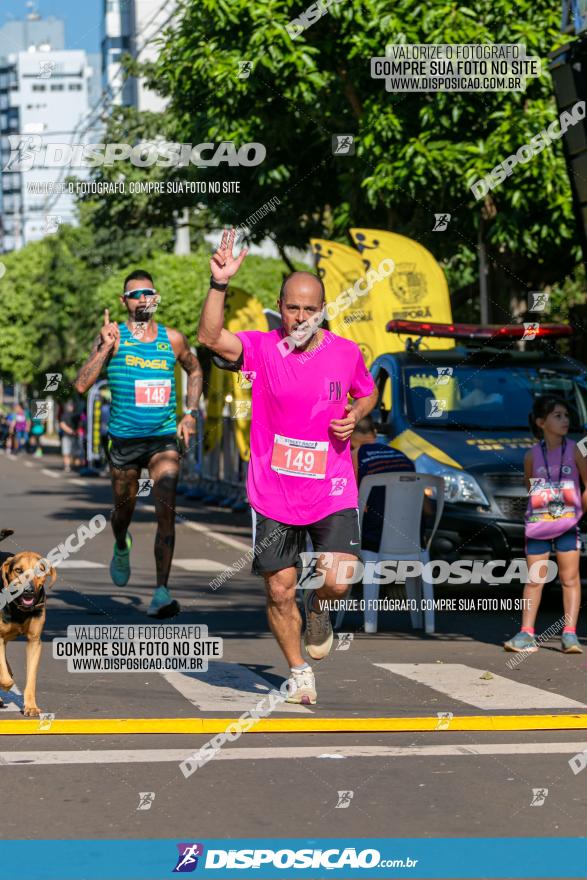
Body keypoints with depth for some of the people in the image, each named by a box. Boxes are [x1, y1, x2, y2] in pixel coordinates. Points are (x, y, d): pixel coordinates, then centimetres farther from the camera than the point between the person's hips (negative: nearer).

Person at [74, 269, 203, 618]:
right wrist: (105, 348, -22)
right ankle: (122, 547, 53)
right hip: (124, 439, 0)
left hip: (164, 438, 0)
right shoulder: (112, 337, -3)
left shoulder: (173, 339, 3)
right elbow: (82, 384, -12)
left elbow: (195, 370, 23)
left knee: (166, 510, -17)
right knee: (123, 510, 16)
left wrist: (191, 413, 12)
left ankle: (162, 593, -19)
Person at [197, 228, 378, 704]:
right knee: (280, 591, 5)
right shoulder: (261, 348, -6)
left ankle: (318, 608, 23)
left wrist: (354, 416, -2)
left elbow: (367, 394, 19)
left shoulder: (346, 353, -1)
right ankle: (300, 671, 27)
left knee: (339, 582, -14)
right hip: (273, 493, 0)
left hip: (332, 490, 0)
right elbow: (210, 337, -24)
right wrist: (219, 284, -34)